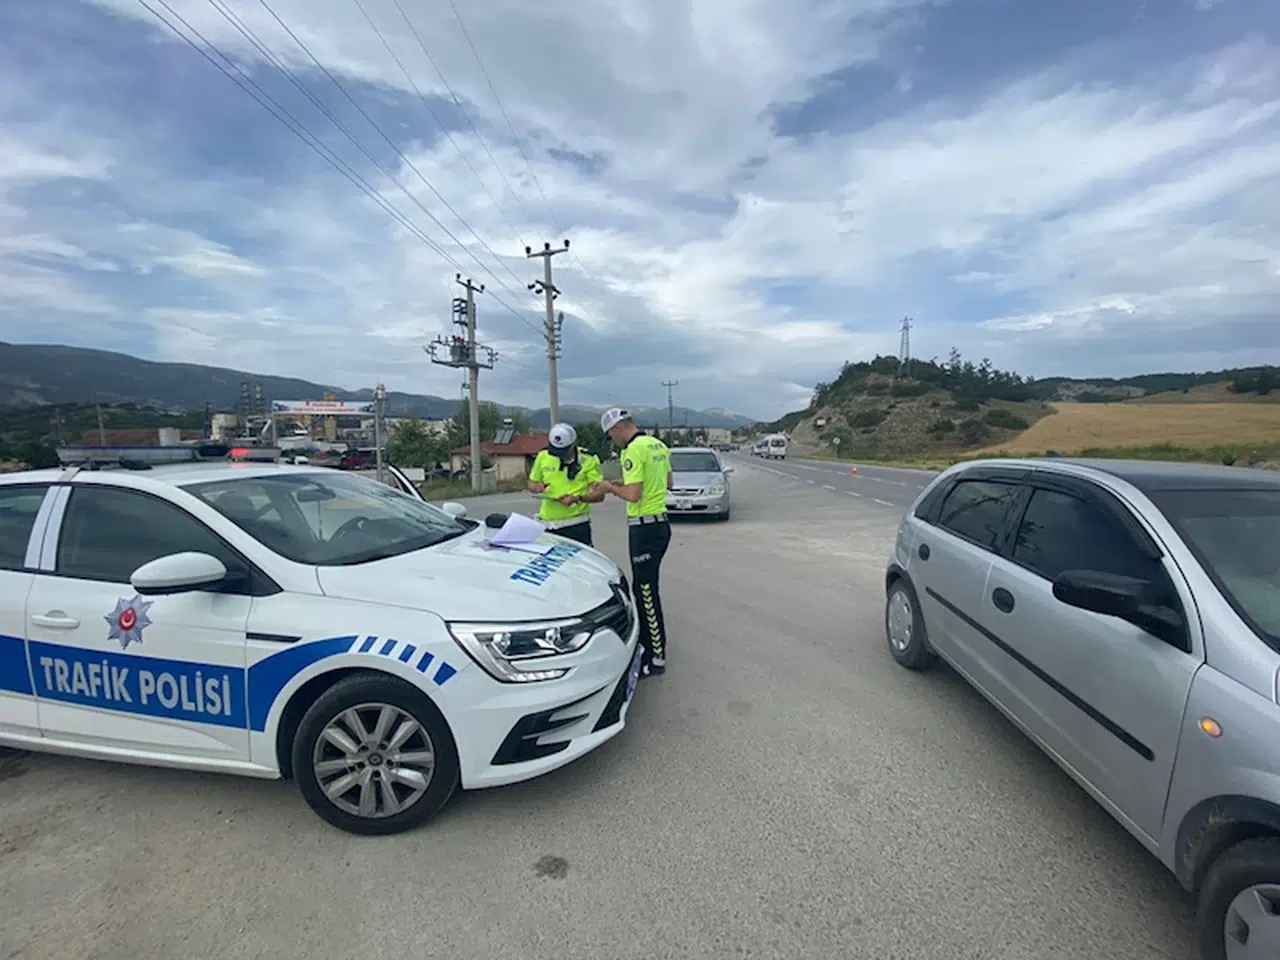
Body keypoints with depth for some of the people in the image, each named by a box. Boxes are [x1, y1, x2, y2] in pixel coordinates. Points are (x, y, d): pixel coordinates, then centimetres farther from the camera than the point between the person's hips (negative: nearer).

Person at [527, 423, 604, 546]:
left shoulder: (588, 460, -4)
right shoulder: (543, 456, 6)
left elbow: (599, 494, -7)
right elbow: (531, 483, 18)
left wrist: (577, 498, -23)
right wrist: (537, 487, -6)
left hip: (577, 525, -3)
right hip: (547, 523, 4)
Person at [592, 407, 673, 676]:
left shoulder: (634, 450, -18)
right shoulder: (659, 445, 11)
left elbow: (633, 495, -24)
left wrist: (611, 487, -6)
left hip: (644, 528, -10)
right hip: (661, 522, 10)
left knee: (647, 592, -1)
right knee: (642, 588, 20)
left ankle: (656, 658, 8)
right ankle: (645, 642, 32)